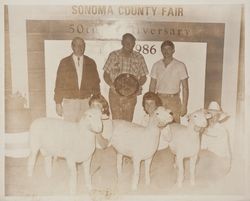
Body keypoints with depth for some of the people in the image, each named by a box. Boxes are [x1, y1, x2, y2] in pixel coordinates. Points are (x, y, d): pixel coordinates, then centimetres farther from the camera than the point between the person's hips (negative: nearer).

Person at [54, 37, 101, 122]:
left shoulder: (91, 63, 8)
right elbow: (59, 84, 4)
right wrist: (58, 103, -1)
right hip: (69, 102, -1)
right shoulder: (64, 63, 4)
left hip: (87, 103, 1)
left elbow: (95, 83, 9)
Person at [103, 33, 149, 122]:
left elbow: (143, 77, 10)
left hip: (131, 95, 1)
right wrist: (112, 85, -13)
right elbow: (106, 74, 5)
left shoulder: (139, 57, 5)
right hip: (115, 93, -1)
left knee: (128, 121, 2)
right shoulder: (113, 55, 2)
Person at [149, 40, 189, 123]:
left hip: (174, 100, -2)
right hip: (159, 99, 2)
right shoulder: (156, 65, 9)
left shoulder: (180, 66, 1)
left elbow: (185, 87, 1)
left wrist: (184, 105, -6)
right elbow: (152, 86, 12)